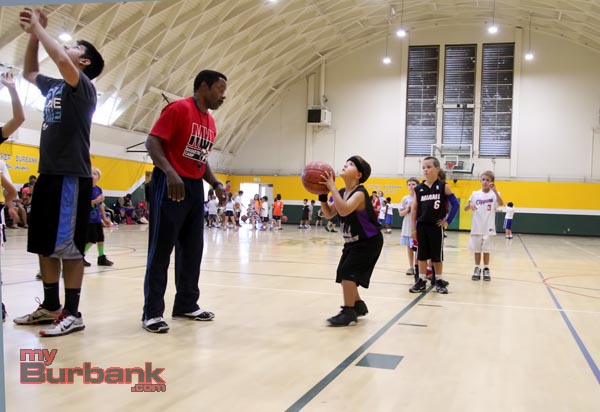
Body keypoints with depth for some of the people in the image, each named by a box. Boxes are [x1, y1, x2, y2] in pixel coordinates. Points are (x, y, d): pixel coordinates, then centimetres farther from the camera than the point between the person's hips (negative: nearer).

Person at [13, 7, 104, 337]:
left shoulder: (83, 86, -5)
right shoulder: (53, 86, 18)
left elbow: (61, 59, -24)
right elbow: (29, 72, 35)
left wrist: (38, 27, -9)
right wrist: (32, 34, 20)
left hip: (71, 176, -9)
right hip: (47, 174, 9)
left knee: (69, 247, -6)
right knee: (44, 245, 11)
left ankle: (72, 314, 1)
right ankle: (50, 307, 21)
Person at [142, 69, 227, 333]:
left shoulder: (210, 123, 15)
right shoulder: (179, 109, -10)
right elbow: (152, 142, -15)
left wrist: (216, 184, 11)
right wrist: (170, 172, -29)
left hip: (195, 187, 9)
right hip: (170, 184, -9)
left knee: (192, 250, 11)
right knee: (161, 250, -4)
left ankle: (186, 305, 22)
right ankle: (152, 312, 2)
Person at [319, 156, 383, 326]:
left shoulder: (360, 193, -23)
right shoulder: (342, 192, 3)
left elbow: (344, 210, -41)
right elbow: (329, 214, 4)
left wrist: (332, 187, -37)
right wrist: (322, 195, -9)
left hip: (369, 242, -9)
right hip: (353, 241, 9)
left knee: (347, 272, -15)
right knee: (344, 273, 13)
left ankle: (349, 313, -4)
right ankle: (358, 305, 33)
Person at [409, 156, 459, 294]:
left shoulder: (443, 186, -5)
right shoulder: (419, 188, 2)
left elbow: (455, 204, -2)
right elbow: (414, 209, 5)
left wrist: (447, 221, -5)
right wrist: (413, 228, 3)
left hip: (436, 226, -2)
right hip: (422, 226, 2)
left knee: (437, 255, 8)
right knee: (422, 255, 9)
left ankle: (439, 281, 20)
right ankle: (421, 281, 17)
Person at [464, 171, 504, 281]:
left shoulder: (494, 194, -4)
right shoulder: (475, 194, 4)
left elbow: (501, 203, -24)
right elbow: (465, 209, 5)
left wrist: (494, 190, -35)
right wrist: (470, 205, -18)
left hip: (488, 227, -2)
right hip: (476, 227, 2)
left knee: (486, 250, 6)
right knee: (477, 249, 9)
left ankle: (486, 270, 18)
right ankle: (477, 269, 19)